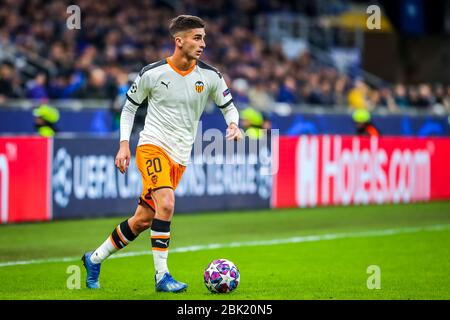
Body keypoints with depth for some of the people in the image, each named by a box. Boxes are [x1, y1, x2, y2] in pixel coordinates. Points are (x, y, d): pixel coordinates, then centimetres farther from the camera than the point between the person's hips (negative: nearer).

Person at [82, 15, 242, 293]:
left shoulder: (210, 76, -1)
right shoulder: (152, 73, -6)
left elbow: (229, 106, 12)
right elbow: (129, 106, 7)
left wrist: (233, 125, -11)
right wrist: (124, 144, -2)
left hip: (179, 158, 4)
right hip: (152, 146, -4)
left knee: (143, 220, 6)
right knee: (166, 203, -28)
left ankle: (95, 259, 25)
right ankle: (162, 276, -22)